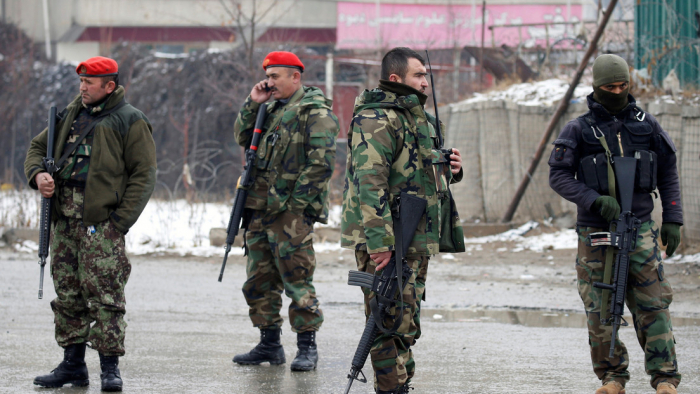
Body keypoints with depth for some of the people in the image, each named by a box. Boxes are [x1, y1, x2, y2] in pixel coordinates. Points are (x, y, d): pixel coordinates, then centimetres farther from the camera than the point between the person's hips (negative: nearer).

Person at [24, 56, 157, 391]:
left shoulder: (130, 122, -1)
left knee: (104, 294, -9)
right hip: (65, 219, 6)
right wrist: (38, 174, 2)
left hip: (102, 222, -6)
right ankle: (72, 364, 16)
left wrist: (121, 220, -12)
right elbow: (37, 147, 26)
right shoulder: (70, 115, 17)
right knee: (67, 292, 9)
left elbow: (144, 175, -4)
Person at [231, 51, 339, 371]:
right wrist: (252, 105, 6)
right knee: (259, 281, 11)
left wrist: (293, 202, -17)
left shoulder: (315, 111, -9)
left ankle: (307, 347, 1)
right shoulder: (274, 108, 17)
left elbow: (322, 162, -16)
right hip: (261, 209, 9)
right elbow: (243, 137, 21)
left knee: (297, 279, -6)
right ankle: (269, 344, 20)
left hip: (292, 212, -9)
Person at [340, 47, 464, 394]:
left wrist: (449, 170, 7)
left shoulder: (418, 118, 18)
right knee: (392, 323, -9)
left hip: (417, 241, 10)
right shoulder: (377, 119, -14)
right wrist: (379, 241, -29)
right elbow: (370, 182, -23)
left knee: (408, 323, 15)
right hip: (387, 242, -10)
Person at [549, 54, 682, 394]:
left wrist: (672, 219, 6)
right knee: (599, 309, 0)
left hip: (639, 228, 1)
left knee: (652, 305, -5)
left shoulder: (646, 124, 8)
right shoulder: (579, 130, 1)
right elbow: (558, 175, -3)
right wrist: (595, 201, -15)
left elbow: (668, 174, 13)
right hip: (595, 231, -1)